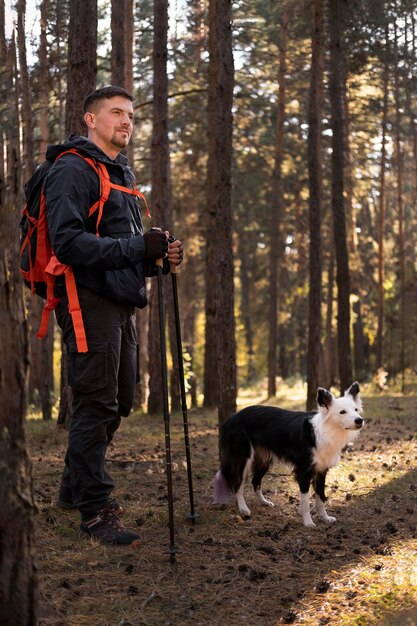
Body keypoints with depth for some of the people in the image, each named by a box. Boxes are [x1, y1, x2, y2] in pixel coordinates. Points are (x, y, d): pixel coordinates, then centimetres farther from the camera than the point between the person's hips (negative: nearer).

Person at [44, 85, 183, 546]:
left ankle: (75, 489, 29)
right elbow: (67, 241, -21)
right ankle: (95, 509, 2)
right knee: (96, 405, -6)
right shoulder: (72, 170, -9)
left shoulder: (124, 174, 21)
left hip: (122, 303, 10)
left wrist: (158, 256, 6)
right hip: (89, 301, -9)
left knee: (117, 404, 15)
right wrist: (137, 246, -26)